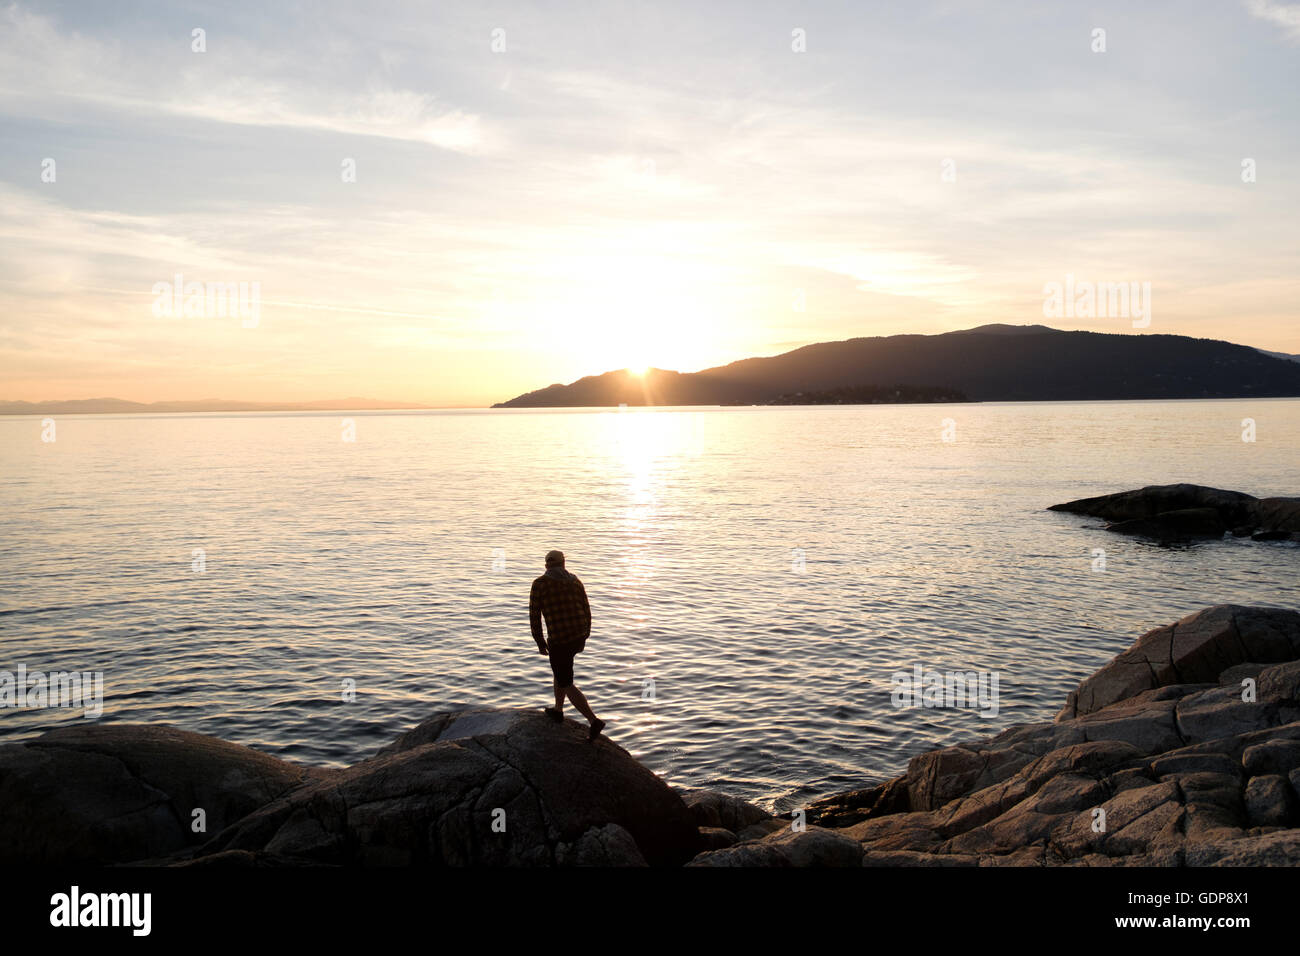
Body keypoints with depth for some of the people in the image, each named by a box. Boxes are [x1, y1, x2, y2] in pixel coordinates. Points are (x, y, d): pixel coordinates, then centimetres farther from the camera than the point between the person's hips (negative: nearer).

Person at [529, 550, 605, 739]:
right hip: (578, 636, 6)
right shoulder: (575, 582, 8)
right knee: (561, 668, 32)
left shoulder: (539, 584, -5)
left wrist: (540, 643, 4)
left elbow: (534, 615, -6)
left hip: (559, 640, -6)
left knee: (567, 685, 6)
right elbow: (586, 613, 10)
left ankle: (594, 721, -7)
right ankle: (558, 711, 41)